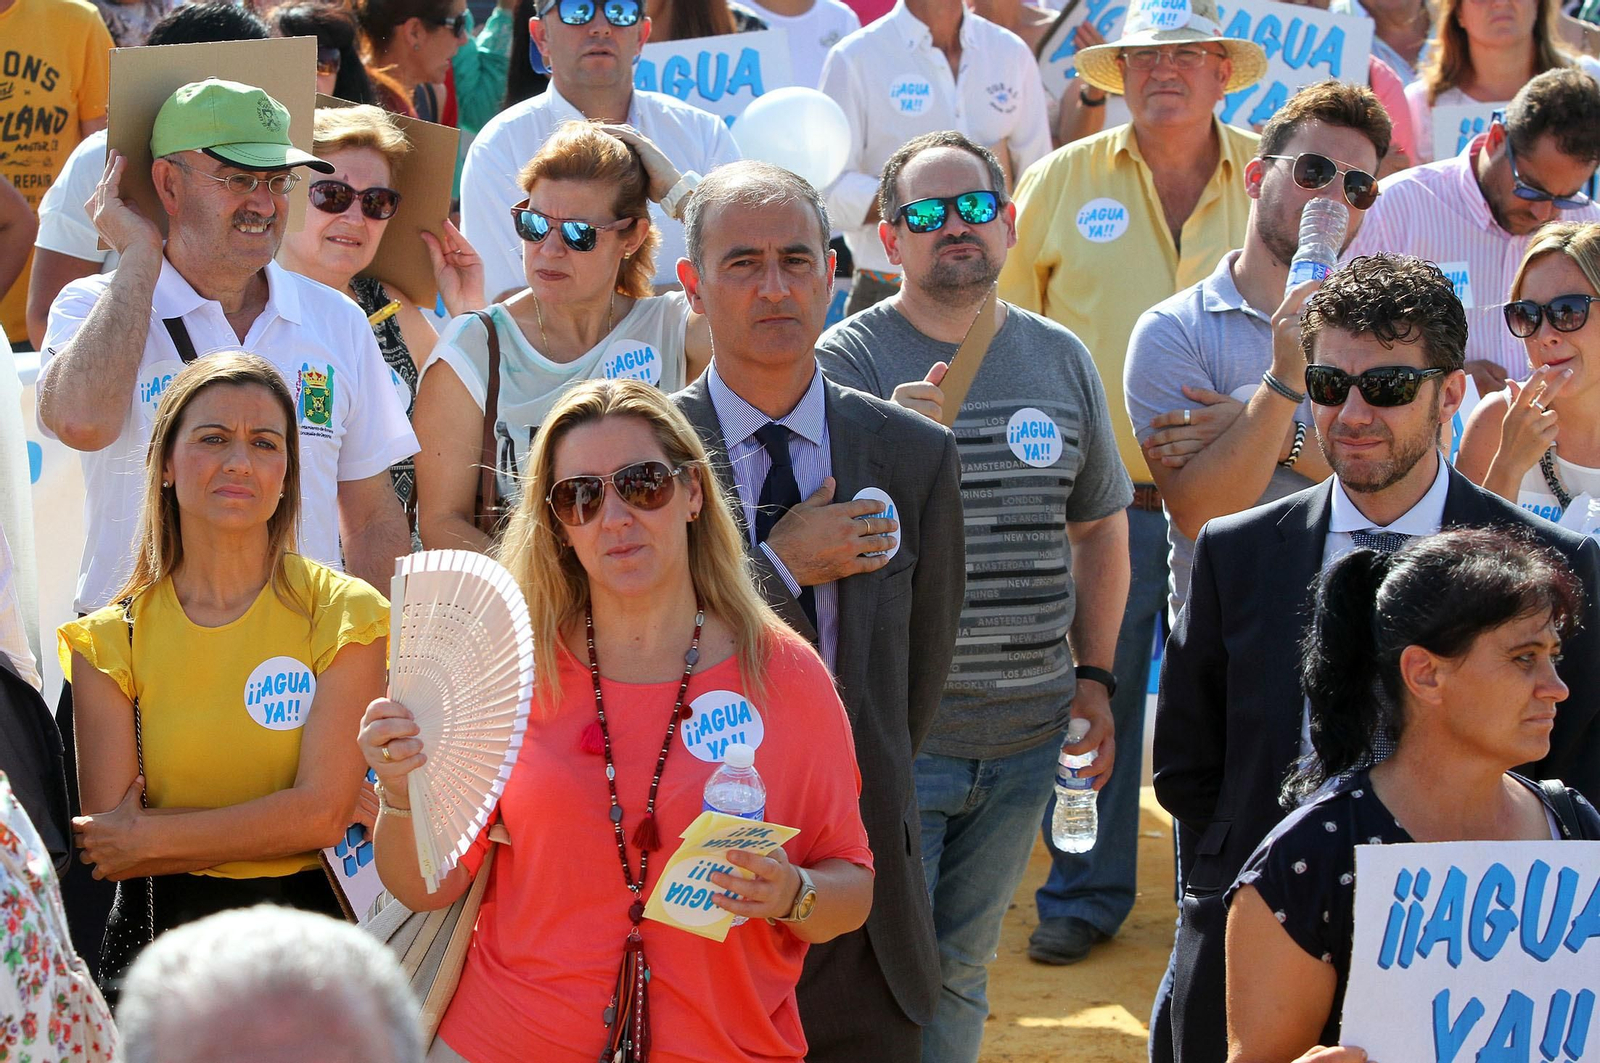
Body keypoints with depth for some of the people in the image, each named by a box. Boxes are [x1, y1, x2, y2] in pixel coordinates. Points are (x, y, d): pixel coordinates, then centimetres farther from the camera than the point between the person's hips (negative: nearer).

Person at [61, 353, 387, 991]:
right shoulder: (110, 640, 6)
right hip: (162, 933, 1)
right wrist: (270, 827, -9)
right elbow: (107, 846, -2)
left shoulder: (340, 614, 1)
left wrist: (148, 837, -5)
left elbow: (326, 812, -7)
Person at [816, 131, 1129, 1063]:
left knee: (964, 966, 16)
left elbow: (1100, 527, 18)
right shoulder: (849, 359, -7)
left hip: (1026, 735, 5)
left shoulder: (1062, 359, 9)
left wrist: (1094, 673, 12)